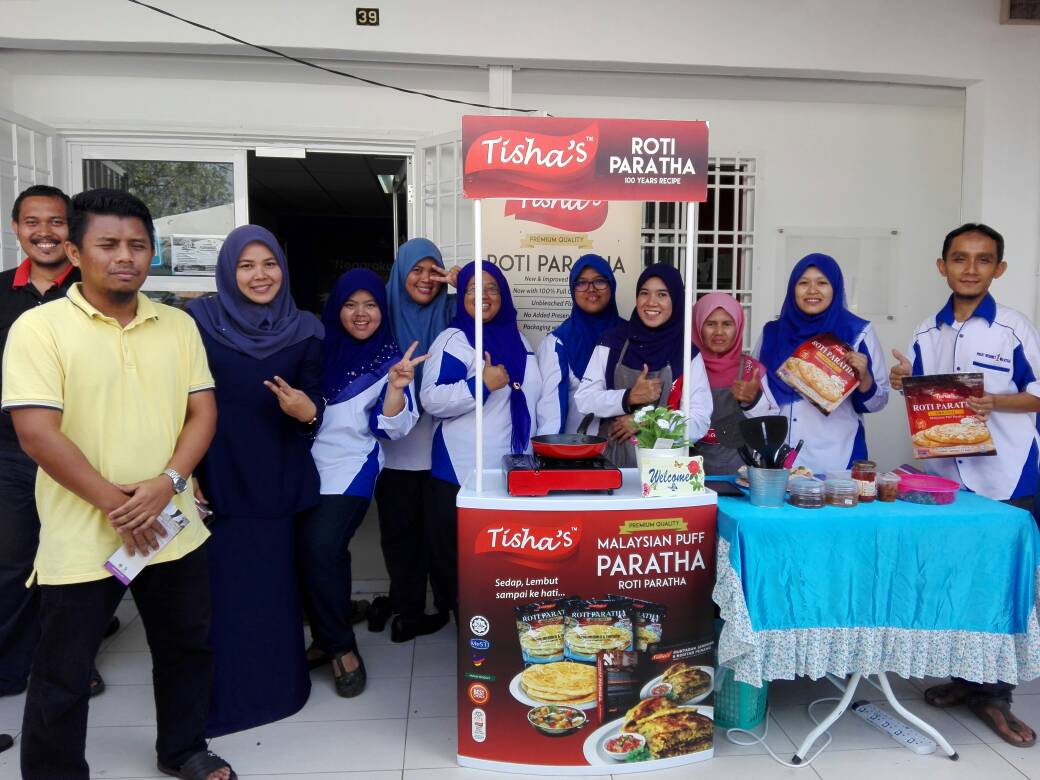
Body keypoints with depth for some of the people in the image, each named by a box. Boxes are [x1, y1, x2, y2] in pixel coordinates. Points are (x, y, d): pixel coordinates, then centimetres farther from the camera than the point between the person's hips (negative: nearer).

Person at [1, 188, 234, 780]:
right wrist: (114, 503, -15)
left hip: (173, 526, 5)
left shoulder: (179, 325, 5)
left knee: (188, 647, 19)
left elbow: (203, 411, 2)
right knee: (63, 675, 9)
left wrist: (167, 482, -13)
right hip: (81, 537, -4)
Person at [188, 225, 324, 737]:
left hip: (278, 482, 1)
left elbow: (314, 402, 3)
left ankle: (278, 684, 26)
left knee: (274, 586, 8)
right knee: (221, 589, 3)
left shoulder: (303, 330, 3)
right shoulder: (199, 321, -1)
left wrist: (307, 412, -21)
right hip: (216, 482, -1)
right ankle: (219, 694, 21)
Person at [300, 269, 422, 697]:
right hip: (307, 466, 4)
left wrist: (397, 387, -23)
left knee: (321, 548, -19)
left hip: (351, 470, -3)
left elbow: (391, 427, -7)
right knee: (307, 551, 0)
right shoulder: (320, 347, 7)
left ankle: (340, 645, 1)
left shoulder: (390, 360, 0)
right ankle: (332, 639, 22)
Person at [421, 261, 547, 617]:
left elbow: (532, 396, 22)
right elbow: (430, 399, -18)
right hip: (462, 472, -5)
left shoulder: (516, 339, 13)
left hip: (513, 469, 6)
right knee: (459, 557, 3)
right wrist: (481, 383, -25)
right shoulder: (453, 339, -7)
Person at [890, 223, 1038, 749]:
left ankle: (992, 693, 19)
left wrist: (994, 402, -22)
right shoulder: (927, 333, 7)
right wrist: (903, 382, -6)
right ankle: (965, 676, 31)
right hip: (942, 477, 4)